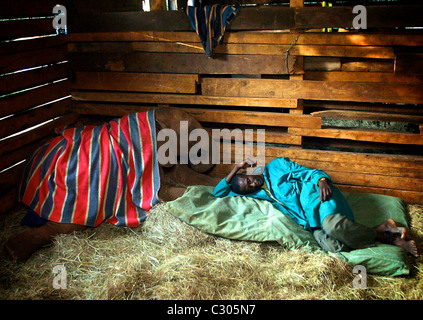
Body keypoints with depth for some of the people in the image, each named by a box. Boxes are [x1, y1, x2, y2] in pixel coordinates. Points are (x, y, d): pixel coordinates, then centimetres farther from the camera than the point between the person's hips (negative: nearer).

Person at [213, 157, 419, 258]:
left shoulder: (275, 167, 11)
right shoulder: (259, 194, 23)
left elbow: (309, 173, 4)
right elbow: (219, 193, 27)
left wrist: (322, 181, -19)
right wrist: (237, 167, 16)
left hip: (315, 196, -4)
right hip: (309, 221, 4)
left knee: (332, 224, -39)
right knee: (330, 245, -28)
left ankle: (382, 229, -17)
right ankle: (390, 239, -21)